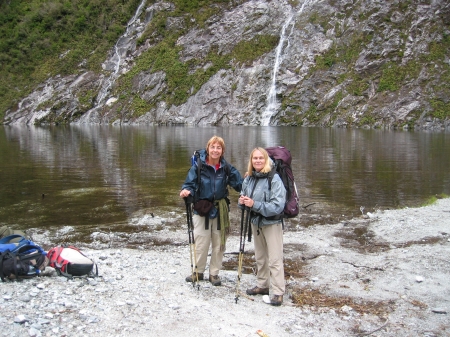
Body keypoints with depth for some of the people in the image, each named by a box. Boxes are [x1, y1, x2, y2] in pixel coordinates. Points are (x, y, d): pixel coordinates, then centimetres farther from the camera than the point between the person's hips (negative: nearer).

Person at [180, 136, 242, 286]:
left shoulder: (226, 167, -2)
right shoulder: (199, 166, -10)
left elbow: (239, 183, -2)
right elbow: (190, 183, -9)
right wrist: (186, 191, -31)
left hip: (220, 211, 2)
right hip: (202, 210, -2)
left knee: (219, 244, 11)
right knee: (201, 243, 6)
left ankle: (214, 273, 28)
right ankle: (198, 271, 26)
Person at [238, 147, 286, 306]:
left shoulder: (274, 179, -19)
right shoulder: (248, 179, 0)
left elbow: (277, 206, -24)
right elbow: (244, 198, 13)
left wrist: (254, 204, -27)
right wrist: (242, 202, -11)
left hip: (272, 223, -7)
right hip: (255, 222, 7)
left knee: (275, 259, -3)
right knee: (260, 257, 19)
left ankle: (278, 292, 5)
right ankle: (262, 285, 33)